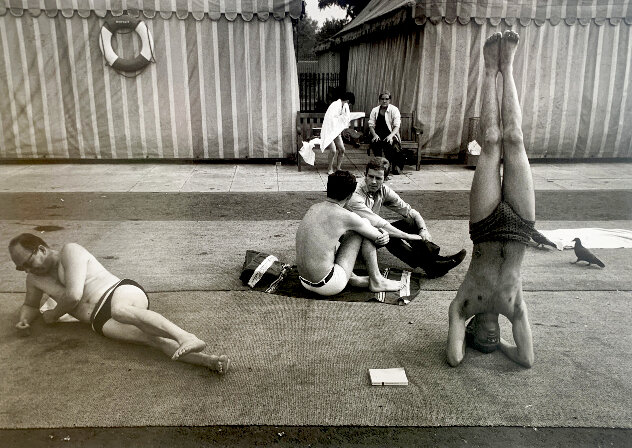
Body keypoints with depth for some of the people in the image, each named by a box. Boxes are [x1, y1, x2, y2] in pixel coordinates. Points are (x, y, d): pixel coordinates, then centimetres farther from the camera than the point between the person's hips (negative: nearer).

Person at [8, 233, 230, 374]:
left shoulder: (70, 251, -1)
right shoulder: (34, 279, 24)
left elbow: (73, 295, -10)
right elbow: (30, 305, 41)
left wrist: (54, 315, 9)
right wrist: (24, 319, 17)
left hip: (123, 291, -4)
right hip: (102, 321, 4)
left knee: (119, 310, -44)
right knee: (151, 337, -28)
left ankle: (188, 338, -59)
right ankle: (208, 360, -52)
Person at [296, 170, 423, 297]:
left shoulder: (313, 208, 7)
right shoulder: (346, 217, -15)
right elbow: (379, 237, -2)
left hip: (305, 282, 7)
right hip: (328, 286, -7)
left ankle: (352, 277, 22)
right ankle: (376, 281, 13)